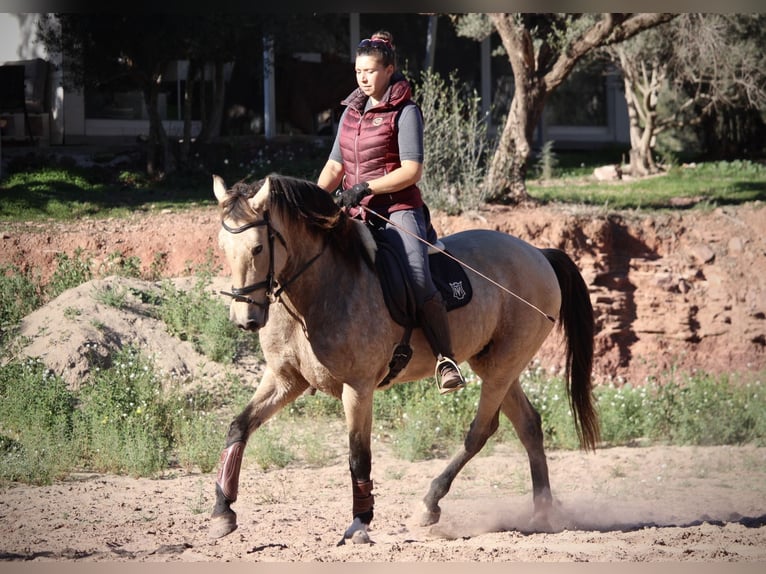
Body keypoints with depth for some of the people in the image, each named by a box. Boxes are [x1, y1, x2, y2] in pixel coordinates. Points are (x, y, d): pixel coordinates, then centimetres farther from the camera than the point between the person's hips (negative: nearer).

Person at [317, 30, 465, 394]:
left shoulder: (405, 112, -2)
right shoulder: (351, 112, 18)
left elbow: (411, 170, -10)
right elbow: (335, 166, 19)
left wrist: (366, 187, -19)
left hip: (397, 209, -7)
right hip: (355, 214, 7)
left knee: (419, 280, -24)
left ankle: (445, 360, -19)